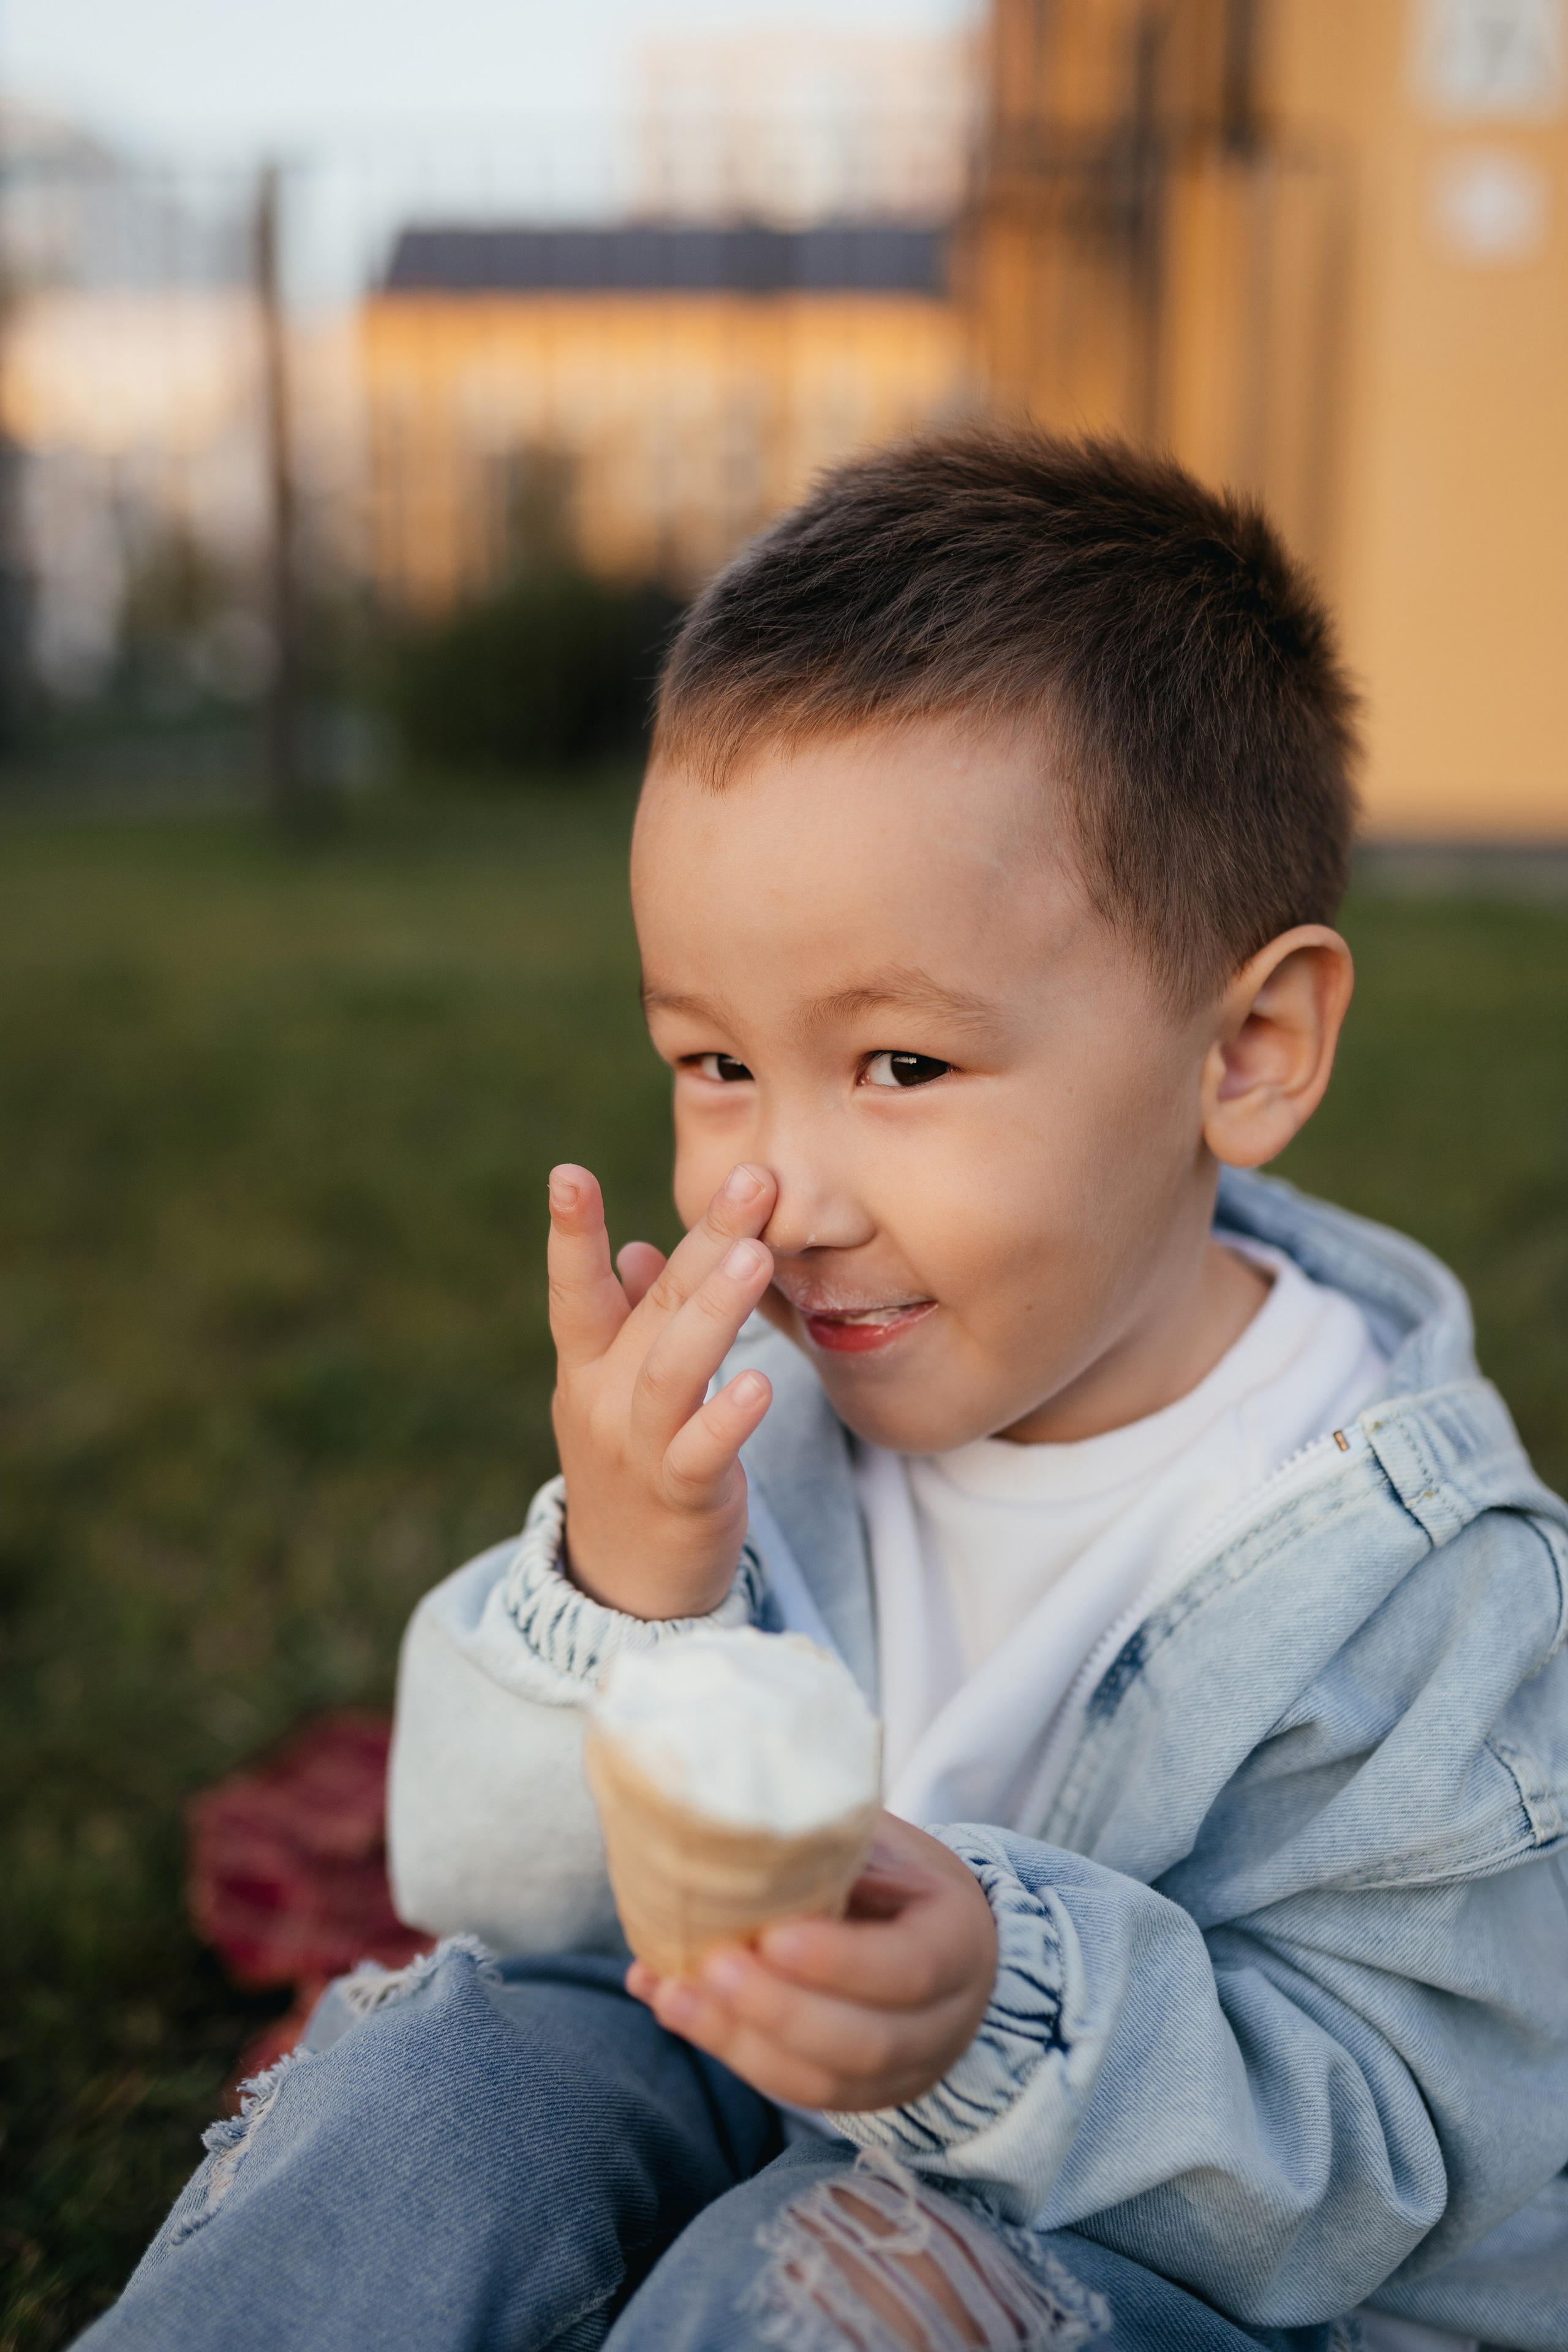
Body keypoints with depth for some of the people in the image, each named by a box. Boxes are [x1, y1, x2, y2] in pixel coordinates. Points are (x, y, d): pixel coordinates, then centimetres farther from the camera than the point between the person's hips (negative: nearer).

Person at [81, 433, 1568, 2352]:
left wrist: (1014, 2015, -40)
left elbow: (1378, 2160, -20)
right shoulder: (742, 1405, -12)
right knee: (460, 2064, -21)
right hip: (733, 2102, 3)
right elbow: (498, 1888, -10)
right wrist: (620, 1590, -31)